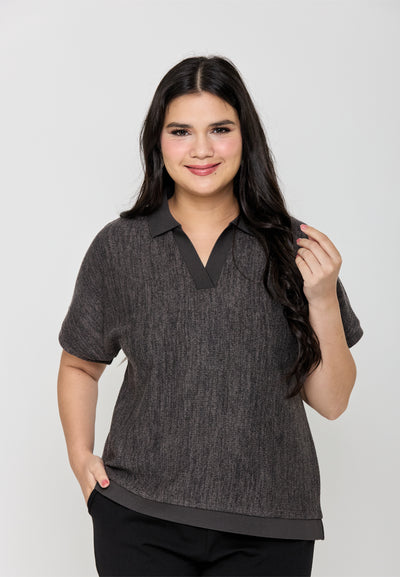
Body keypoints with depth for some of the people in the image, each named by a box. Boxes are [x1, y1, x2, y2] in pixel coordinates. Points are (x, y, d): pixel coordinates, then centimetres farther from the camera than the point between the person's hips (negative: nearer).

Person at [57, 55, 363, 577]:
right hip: (139, 518, 0)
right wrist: (80, 455, -1)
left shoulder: (295, 248, -1)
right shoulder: (118, 248, 0)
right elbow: (80, 365, 13)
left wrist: (322, 301, -13)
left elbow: (331, 402, 0)